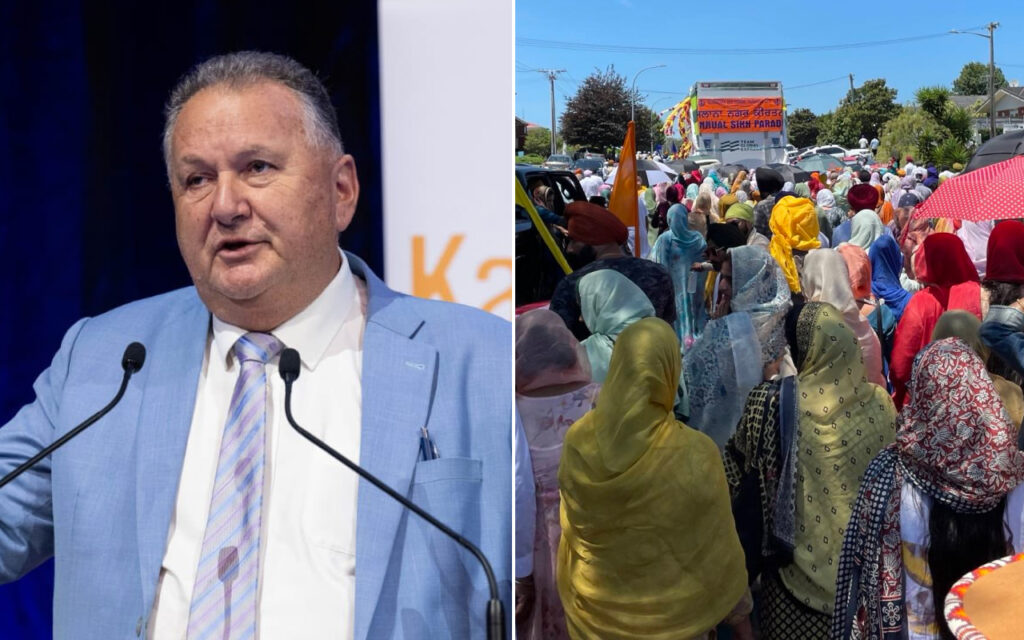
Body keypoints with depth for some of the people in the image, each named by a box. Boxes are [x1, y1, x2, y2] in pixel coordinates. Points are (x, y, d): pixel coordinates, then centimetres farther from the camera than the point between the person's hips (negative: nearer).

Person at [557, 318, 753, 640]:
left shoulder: (577, 443, -21)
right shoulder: (694, 454, -30)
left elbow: (573, 528, -5)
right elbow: (719, 546, -16)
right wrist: (741, 612, 2)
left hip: (598, 604, 3)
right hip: (666, 610, -2)